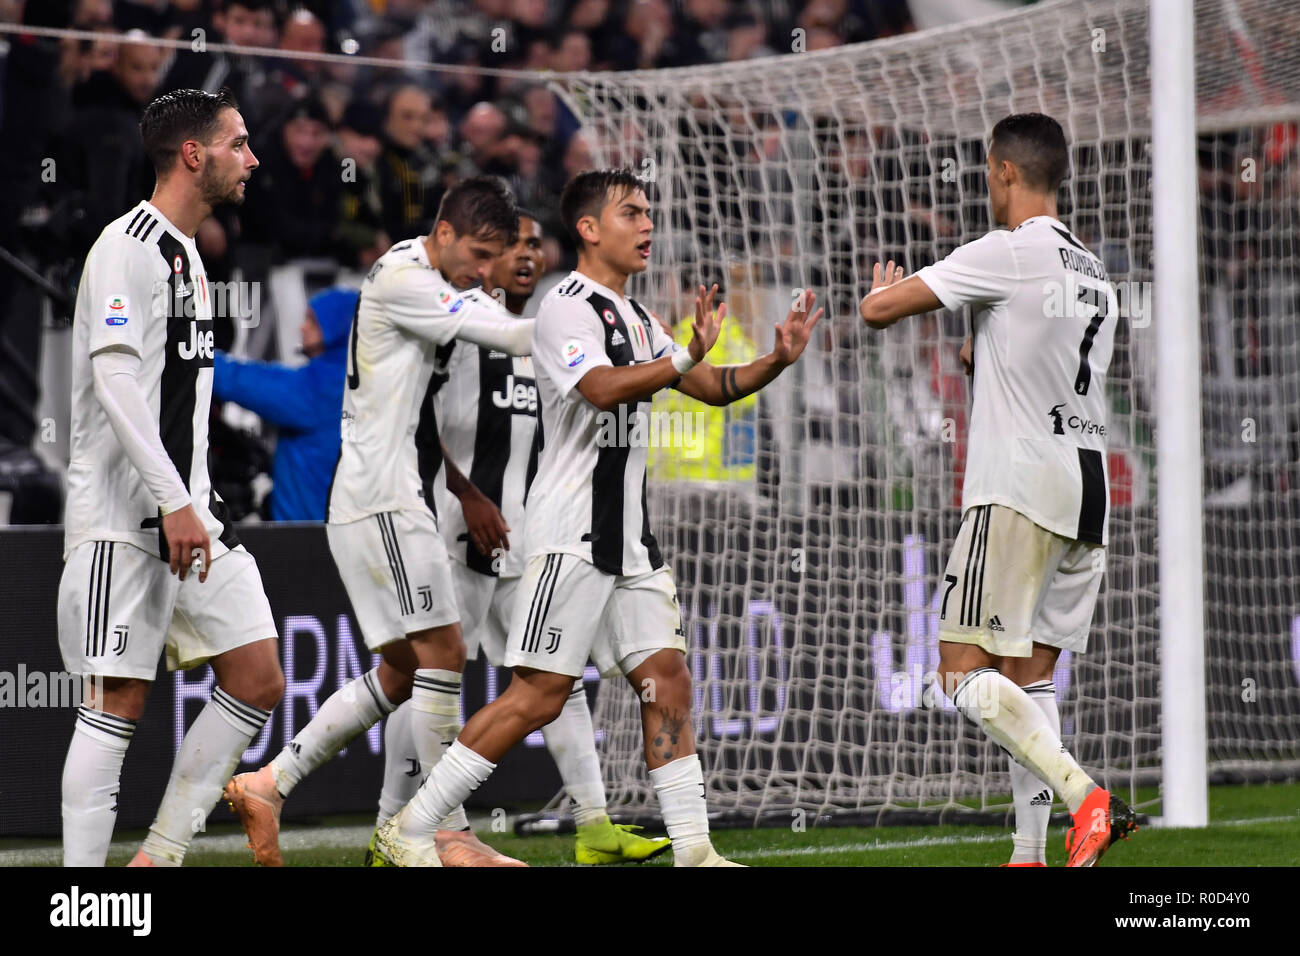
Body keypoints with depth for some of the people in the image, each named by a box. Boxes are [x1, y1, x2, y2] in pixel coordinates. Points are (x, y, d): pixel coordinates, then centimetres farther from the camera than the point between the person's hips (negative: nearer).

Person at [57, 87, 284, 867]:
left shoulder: (186, 253, 19)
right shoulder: (130, 245, -11)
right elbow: (115, 378, -21)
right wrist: (172, 501, -25)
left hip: (189, 511, 9)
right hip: (126, 517, -9)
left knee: (259, 683, 3)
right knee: (119, 701, -8)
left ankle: (163, 854, 9)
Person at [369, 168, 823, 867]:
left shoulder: (634, 319, 18)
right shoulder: (568, 307, -9)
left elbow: (715, 388, 24)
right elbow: (604, 389, -26)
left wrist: (777, 359, 8)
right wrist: (686, 359, -35)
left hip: (628, 540, 9)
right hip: (571, 534, -9)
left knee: (666, 677, 2)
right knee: (540, 694, -11)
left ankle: (692, 849, 3)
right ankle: (408, 832, -5)